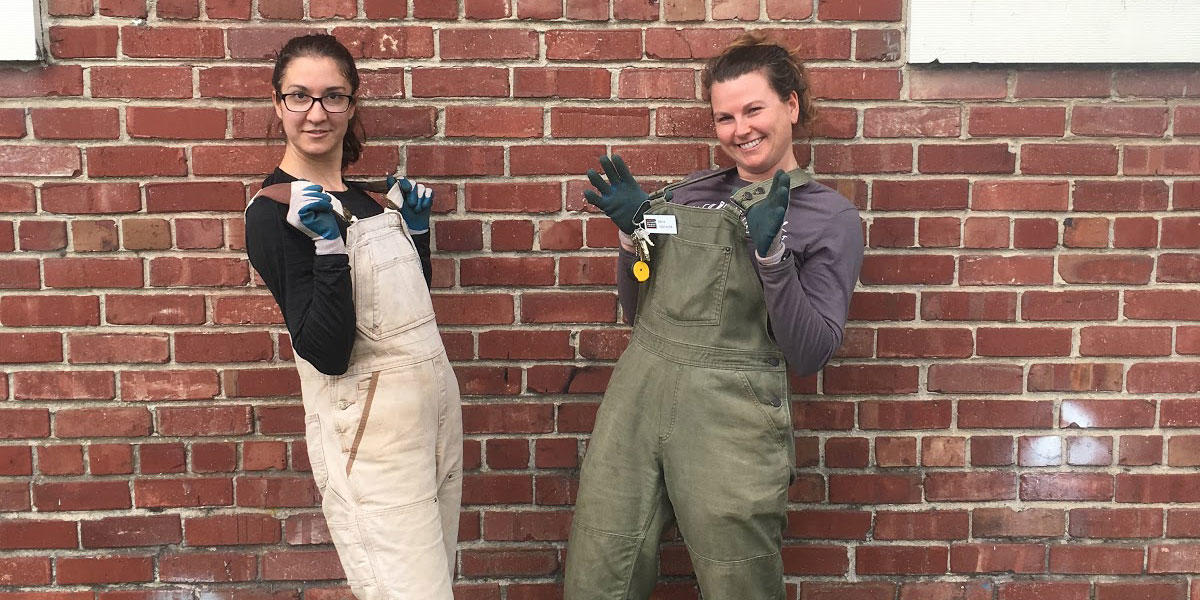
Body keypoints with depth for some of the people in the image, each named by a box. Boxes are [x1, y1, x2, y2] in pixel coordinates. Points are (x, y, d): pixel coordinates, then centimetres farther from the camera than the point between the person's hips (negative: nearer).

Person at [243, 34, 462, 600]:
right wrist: (329, 242, -26)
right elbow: (327, 353, -19)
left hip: (436, 402, 7)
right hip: (369, 432, -7)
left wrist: (416, 226, 8)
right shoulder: (273, 213, -12)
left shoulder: (369, 192, 9)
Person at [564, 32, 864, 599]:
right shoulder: (691, 192, 13)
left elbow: (810, 353, -7)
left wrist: (772, 255, -18)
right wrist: (632, 232, 1)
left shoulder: (830, 217, 0)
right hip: (636, 397, 4)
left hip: (731, 420, -4)